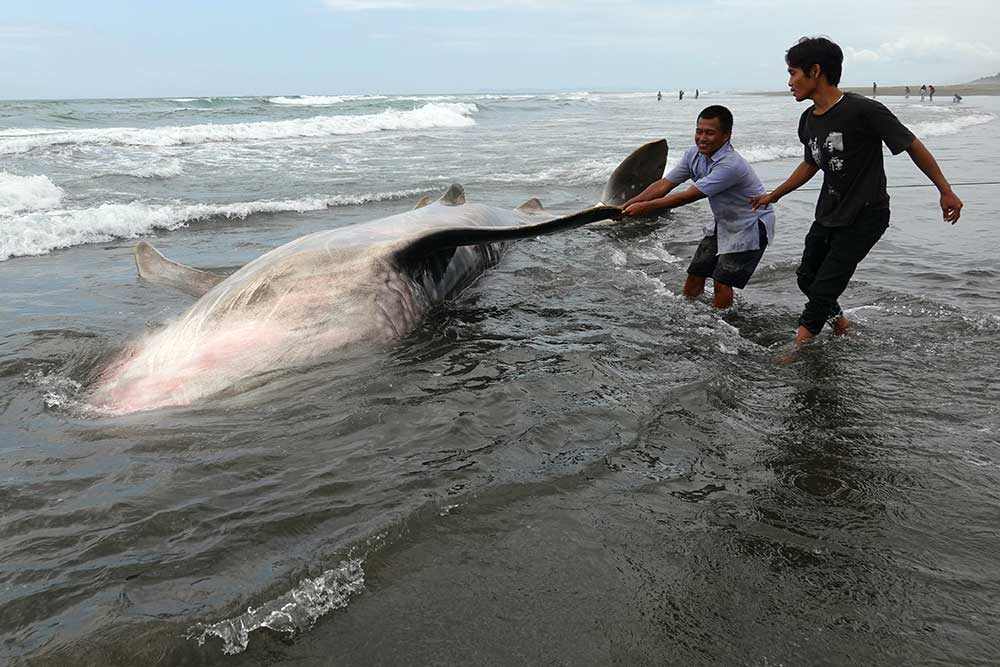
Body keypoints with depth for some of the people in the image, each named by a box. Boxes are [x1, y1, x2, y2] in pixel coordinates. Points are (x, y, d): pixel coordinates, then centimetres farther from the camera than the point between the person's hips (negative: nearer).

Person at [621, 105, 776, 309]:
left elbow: (688, 196, -33)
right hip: (723, 222, 8)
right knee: (695, 275, 7)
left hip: (749, 227, -8)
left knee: (722, 283, -13)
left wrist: (646, 207, -31)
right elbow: (663, 185, -9)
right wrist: (626, 206, -18)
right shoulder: (695, 155, -8)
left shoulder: (730, 165, -33)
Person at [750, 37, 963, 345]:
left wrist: (946, 192, -7)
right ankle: (839, 322, 41)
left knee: (822, 289, -8)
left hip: (864, 218, -8)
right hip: (828, 214, 8)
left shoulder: (863, 111, -22)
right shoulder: (809, 120, 1)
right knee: (807, 278, 15)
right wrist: (773, 195, 24)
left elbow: (913, 146, -13)